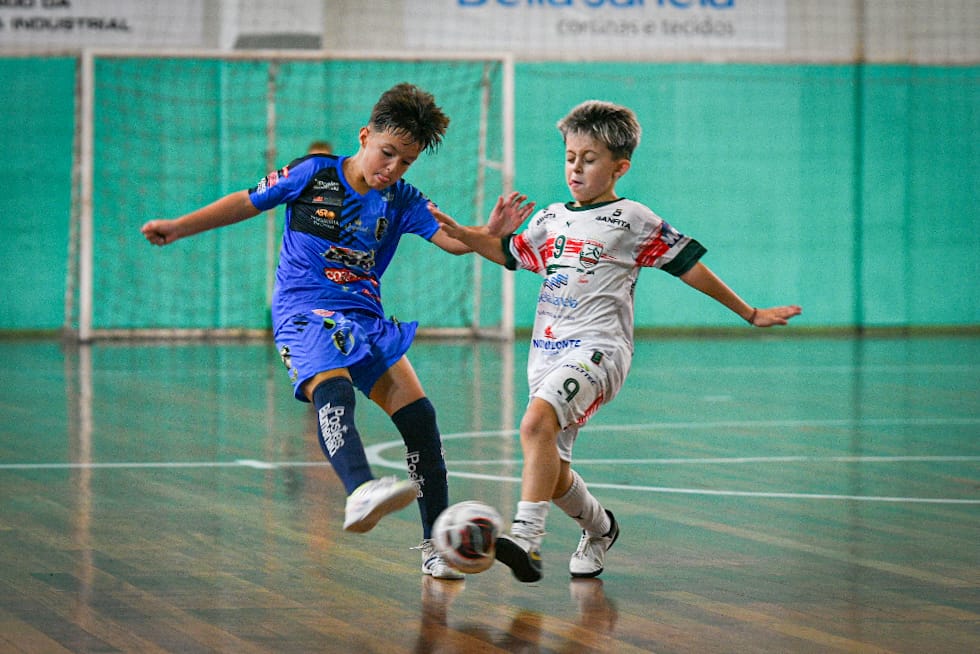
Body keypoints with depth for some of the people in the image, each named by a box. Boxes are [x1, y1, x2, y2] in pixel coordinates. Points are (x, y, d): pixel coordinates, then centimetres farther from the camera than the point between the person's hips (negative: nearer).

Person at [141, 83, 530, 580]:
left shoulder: (402, 201, 7)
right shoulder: (312, 174, -1)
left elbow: (454, 240, -5)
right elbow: (247, 203, 10)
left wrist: (491, 232, -26)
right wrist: (178, 227, 9)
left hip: (364, 316, 5)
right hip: (304, 311, -5)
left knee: (418, 416, -7)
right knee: (334, 392, -34)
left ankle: (435, 544, 5)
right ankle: (360, 493, -63)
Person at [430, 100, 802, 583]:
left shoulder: (632, 220, 2)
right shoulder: (550, 219, 18)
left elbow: (688, 266, 6)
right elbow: (509, 253, 31)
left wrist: (750, 314, 9)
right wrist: (459, 233, 15)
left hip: (597, 348, -7)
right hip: (547, 353, 7)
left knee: (537, 421, -31)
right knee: (552, 472, 6)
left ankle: (526, 538, -40)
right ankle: (599, 528, 36)